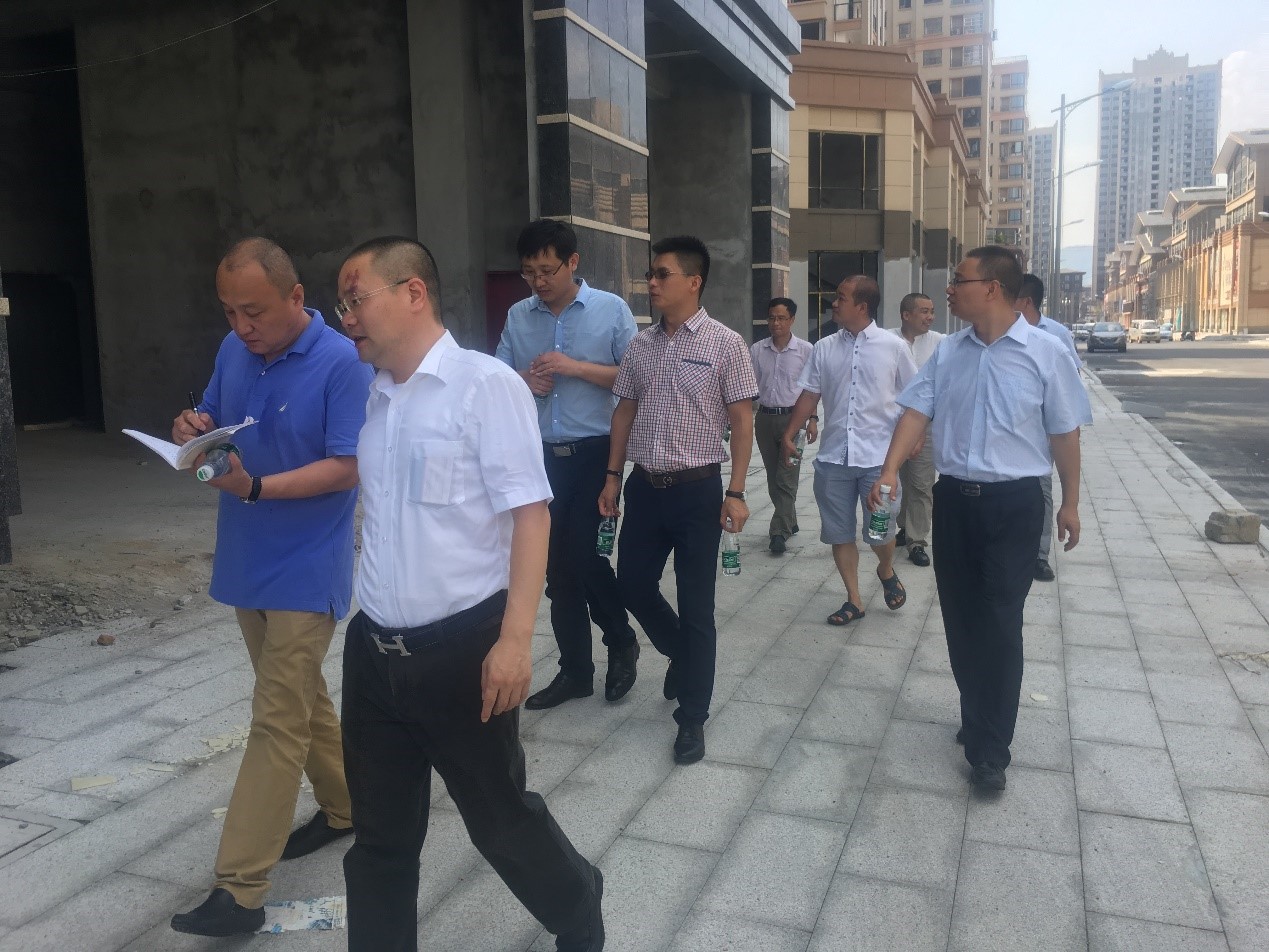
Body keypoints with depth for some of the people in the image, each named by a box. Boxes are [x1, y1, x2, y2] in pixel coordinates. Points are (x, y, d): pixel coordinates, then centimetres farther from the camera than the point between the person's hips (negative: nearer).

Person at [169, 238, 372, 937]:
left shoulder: (341, 363, -16)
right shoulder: (233, 350, 4)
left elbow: (347, 467, -19)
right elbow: (213, 424, 15)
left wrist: (256, 487, -28)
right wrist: (193, 430, -8)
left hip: (305, 571, -7)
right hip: (245, 562, 7)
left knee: (278, 720, -4)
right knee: (300, 697, 19)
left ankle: (240, 888, 1)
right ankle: (344, 806, 38)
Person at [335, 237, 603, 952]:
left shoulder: (485, 384, -12)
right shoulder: (377, 398, 8)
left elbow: (530, 514, -16)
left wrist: (515, 639, -21)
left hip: (461, 650, -6)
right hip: (373, 652, 6)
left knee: (501, 818, 13)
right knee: (381, 835, 16)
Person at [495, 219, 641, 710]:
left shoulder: (611, 309, -3)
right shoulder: (518, 316, 8)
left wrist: (577, 367, -16)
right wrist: (524, 380, -8)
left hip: (595, 453, -4)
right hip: (541, 456, 4)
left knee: (584, 556, -7)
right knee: (558, 568, 9)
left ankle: (622, 643, 22)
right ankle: (575, 670, 23)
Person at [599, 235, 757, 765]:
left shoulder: (723, 343, -7)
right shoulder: (641, 344, 7)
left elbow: (742, 420, -7)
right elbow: (625, 410, 13)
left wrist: (735, 492, -11)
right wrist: (613, 476, 9)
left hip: (697, 488, -5)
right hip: (645, 486, 5)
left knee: (696, 605, 2)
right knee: (633, 584, 11)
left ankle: (692, 718, 17)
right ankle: (681, 654, 41)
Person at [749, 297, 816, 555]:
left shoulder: (805, 350, -4)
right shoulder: (757, 350, 3)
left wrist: (812, 419, -5)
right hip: (765, 417, 4)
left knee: (786, 478, -7)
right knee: (773, 476, 11)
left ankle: (779, 532, -6)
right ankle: (789, 521, 27)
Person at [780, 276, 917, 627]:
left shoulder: (893, 347, -2)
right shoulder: (824, 348, 5)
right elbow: (809, 395, 9)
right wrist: (789, 434, 3)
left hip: (879, 456, -3)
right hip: (833, 457, 3)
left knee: (881, 532, 3)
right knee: (839, 533, 8)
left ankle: (886, 571, 37)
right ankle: (853, 599, 24)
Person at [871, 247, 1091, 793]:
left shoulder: (1044, 353, -7)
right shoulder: (947, 354, 5)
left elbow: (1064, 433, -1)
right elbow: (917, 412, -1)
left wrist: (1070, 502, 2)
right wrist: (890, 471, -16)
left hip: (1013, 503, -4)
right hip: (954, 498, 5)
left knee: (999, 624, -3)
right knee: (960, 618, 12)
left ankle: (990, 751, 7)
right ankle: (978, 718, 32)